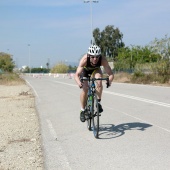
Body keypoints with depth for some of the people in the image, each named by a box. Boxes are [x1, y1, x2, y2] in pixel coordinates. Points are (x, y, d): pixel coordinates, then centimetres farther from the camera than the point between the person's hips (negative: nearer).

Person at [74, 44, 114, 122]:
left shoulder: (103, 59, -36)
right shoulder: (84, 59, -40)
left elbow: (110, 74, -35)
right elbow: (76, 75, -44)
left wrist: (109, 81, -56)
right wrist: (79, 83, -64)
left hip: (95, 69, 1)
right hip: (85, 70, -1)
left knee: (99, 82, -29)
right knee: (85, 89, -14)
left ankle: (98, 102, -11)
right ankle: (82, 110, 5)